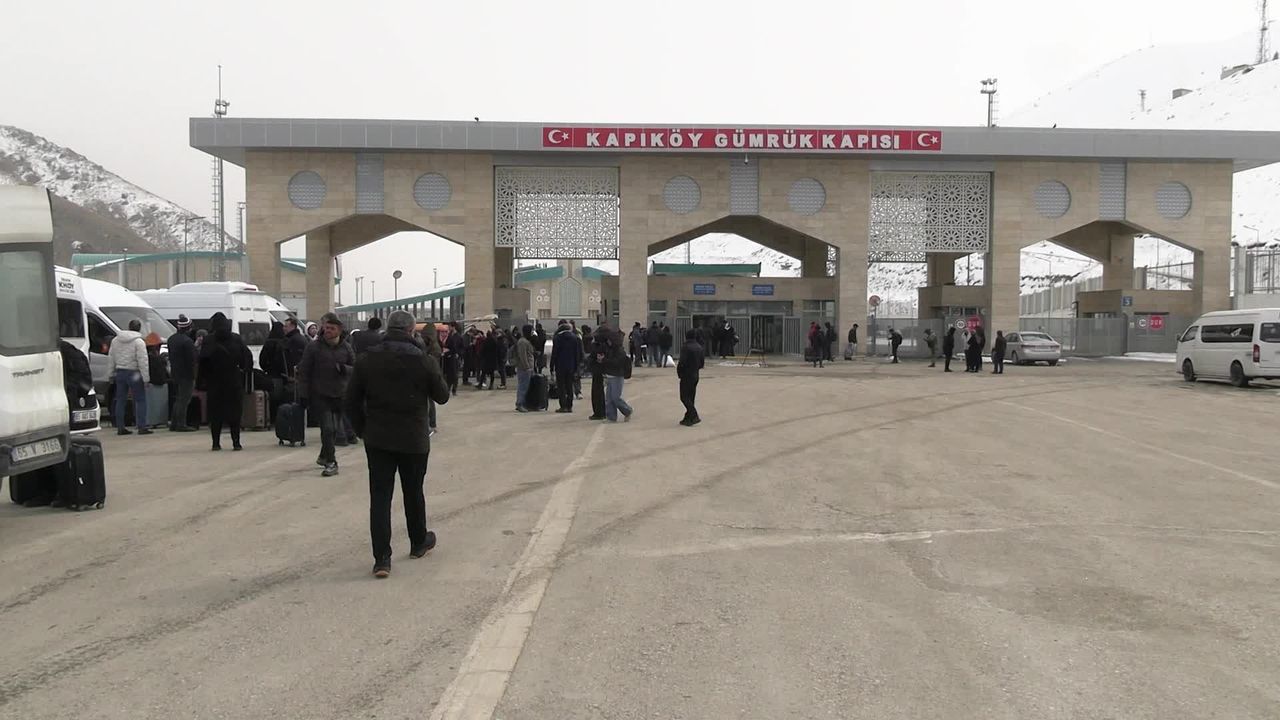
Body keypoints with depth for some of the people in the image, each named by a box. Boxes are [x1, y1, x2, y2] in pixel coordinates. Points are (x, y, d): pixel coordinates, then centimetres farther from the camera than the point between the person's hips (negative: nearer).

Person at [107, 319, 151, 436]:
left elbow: (110, 359, 14)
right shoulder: (139, 342, -10)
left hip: (120, 373, 6)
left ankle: (120, 427, 12)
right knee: (140, 400, -1)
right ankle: (142, 427, -5)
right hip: (133, 373, -6)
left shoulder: (115, 340, 10)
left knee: (120, 400, 11)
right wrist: (146, 378, -13)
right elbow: (143, 361, -15)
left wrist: (111, 373, 20)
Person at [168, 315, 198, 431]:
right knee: (184, 400, -5)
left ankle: (173, 423, 19)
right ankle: (181, 425, -4)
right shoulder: (187, 341, -18)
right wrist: (193, 377, -15)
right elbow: (191, 360, -19)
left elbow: (170, 356, 18)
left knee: (178, 399, 17)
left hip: (175, 374, 9)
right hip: (185, 375, -9)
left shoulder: (171, 338, 12)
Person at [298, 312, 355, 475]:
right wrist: (303, 395, -5)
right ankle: (331, 463, -5)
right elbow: (303, 372, -1)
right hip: (320, 395, -3)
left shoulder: (345, 348, 4)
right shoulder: (314, 347, -4)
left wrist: (344, 369, -15)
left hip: (340, 395, 3)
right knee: (327, 428, -10)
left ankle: (324, 457, 33)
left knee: (334, 429, 13)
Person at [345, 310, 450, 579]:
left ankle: (382, 558, -3)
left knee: (380, 497, 3)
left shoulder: (366, 359, -3)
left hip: (377, 439, 1)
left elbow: (352, 401, 0)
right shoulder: (424, 360, -11)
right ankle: (419, 542, 35)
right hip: (414, 440, -1)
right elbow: (442, 396, 1)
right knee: (413, 493, 17)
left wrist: (362, 430, 11)